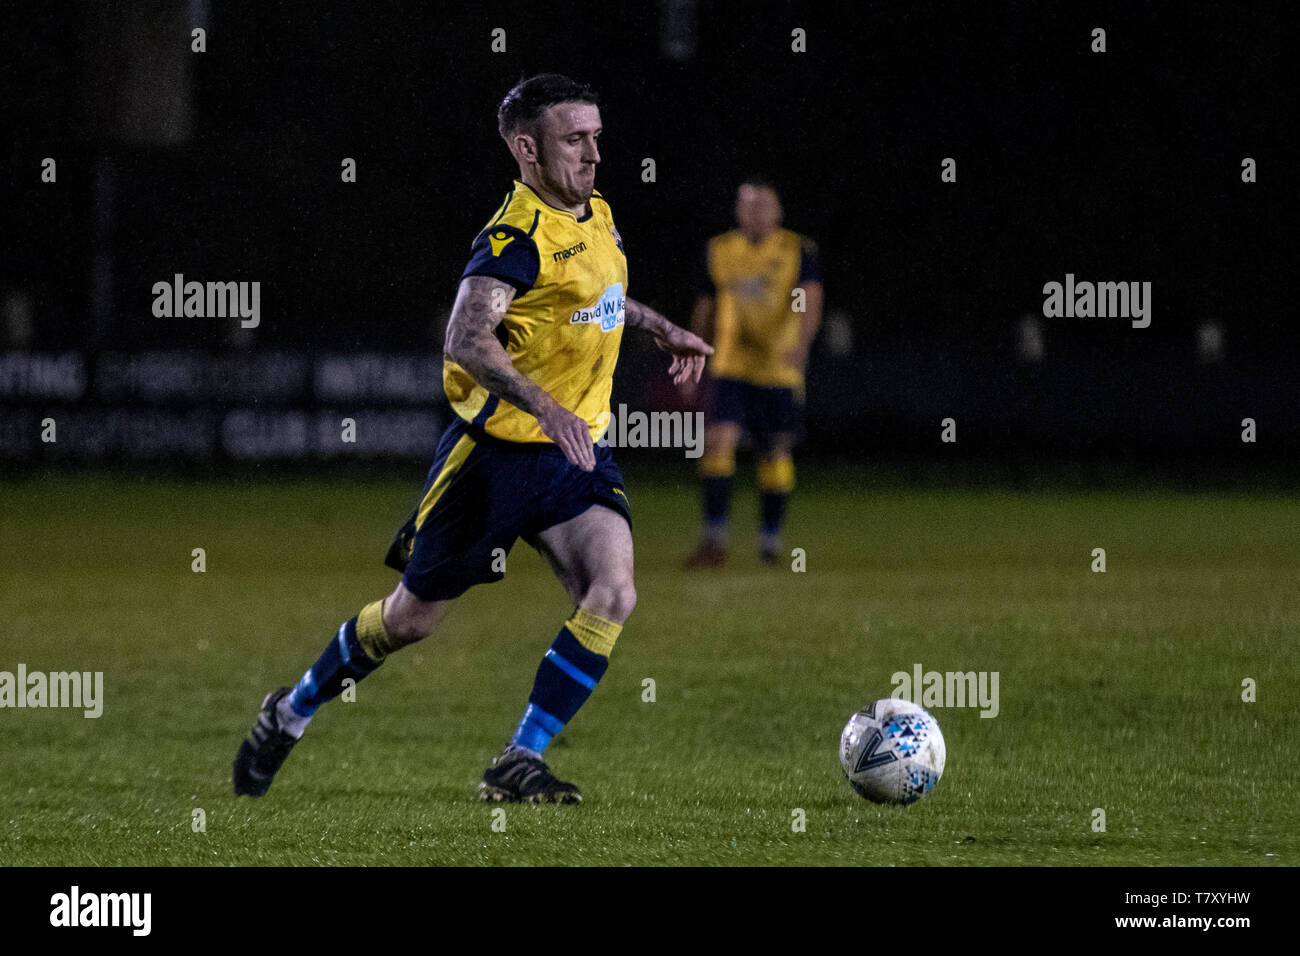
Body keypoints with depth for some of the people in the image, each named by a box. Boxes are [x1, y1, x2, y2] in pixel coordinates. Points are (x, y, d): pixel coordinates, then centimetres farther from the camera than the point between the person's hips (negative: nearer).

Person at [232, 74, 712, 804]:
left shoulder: (598, 217, 8)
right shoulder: (517, 236, -19)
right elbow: (467, 339, -36)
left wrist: (661, 328, 25)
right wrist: (545, 407, -47)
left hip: (576, 449, 6)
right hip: (496, 450, -6)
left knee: (612, 595, -18)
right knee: (415, 617, 6)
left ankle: (520, 764, -10)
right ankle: (291, 712, 31)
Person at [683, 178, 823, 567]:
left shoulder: (799, 250, -2)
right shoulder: (719, 251, 7)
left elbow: (810, 302, -15)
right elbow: (705, 310, 17)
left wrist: (800, 344, -34)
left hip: (779, 371, -1)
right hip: (729, 370, 1)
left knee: (776, 456, 5)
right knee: (718, 441, -17)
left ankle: (771, 537, 24)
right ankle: (714, 539, -17)